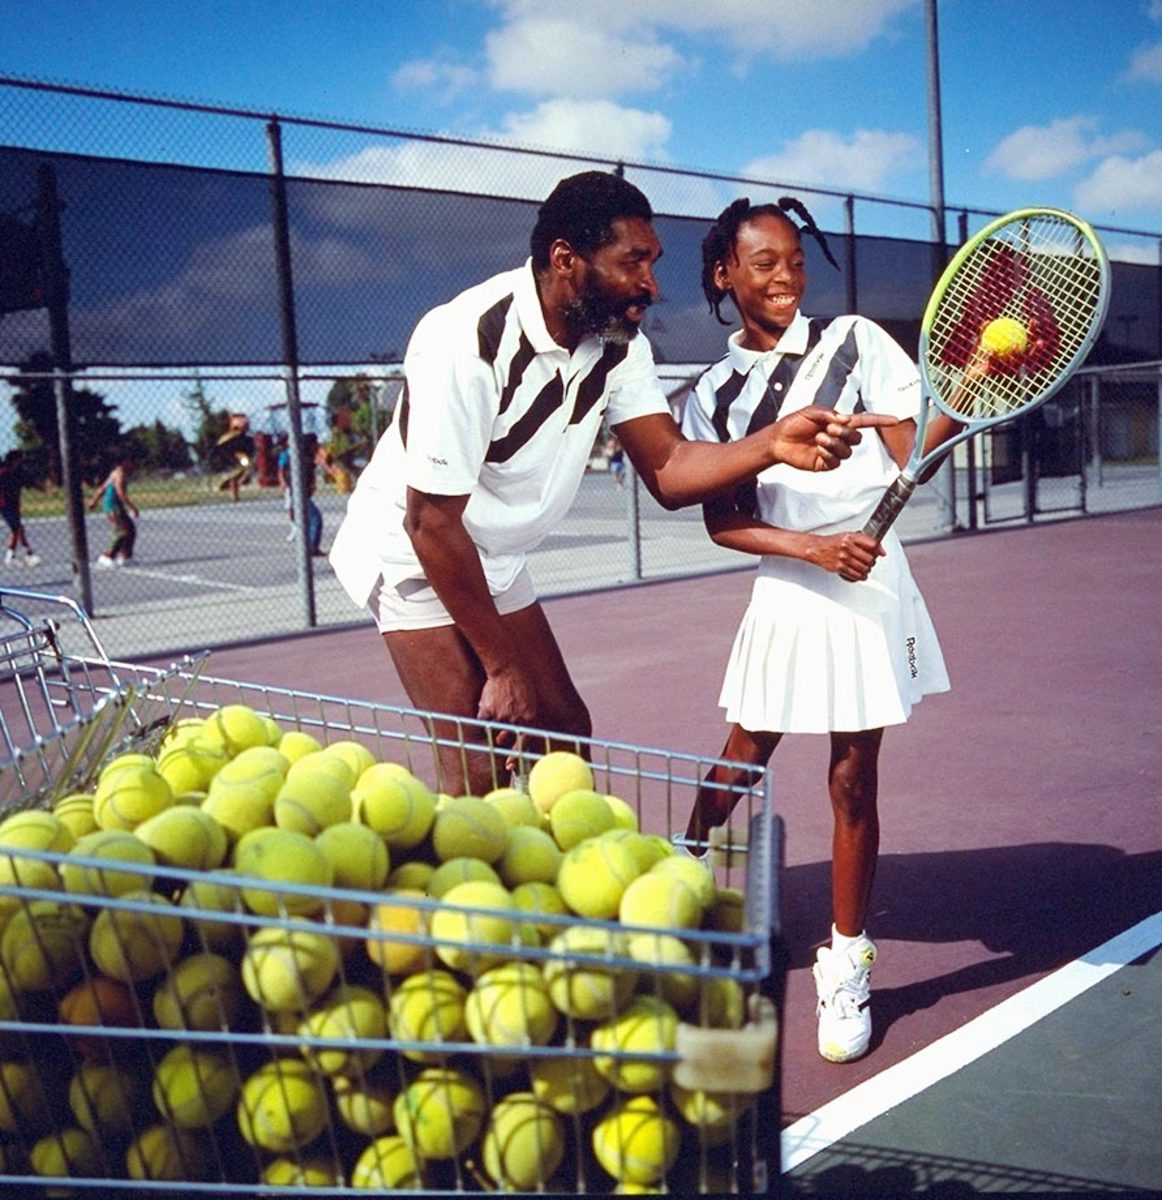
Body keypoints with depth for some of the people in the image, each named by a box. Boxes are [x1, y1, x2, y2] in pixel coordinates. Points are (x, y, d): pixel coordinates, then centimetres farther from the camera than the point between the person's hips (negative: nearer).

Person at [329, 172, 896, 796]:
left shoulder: (617, 344, -5)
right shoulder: (468, 343, -28)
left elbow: (668, 470, -12)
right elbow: (432, 521, -26)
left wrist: (772, 444, -33)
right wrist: (504, 666, -20)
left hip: (496, 563, 8)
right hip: (414, 555, -8)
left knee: (564, 732, 9)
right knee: (481, 771, -15)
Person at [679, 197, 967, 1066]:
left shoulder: (853, 342, 1)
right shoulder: (715, 395, 5)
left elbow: (914, 453, -5)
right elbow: (724, 522, -3)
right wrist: (816, 548, -18)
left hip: (867, 586, -1)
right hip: (784, 594, 1)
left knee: (853, 780, 3)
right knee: (737, 768, 7)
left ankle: (847, 966, 19)